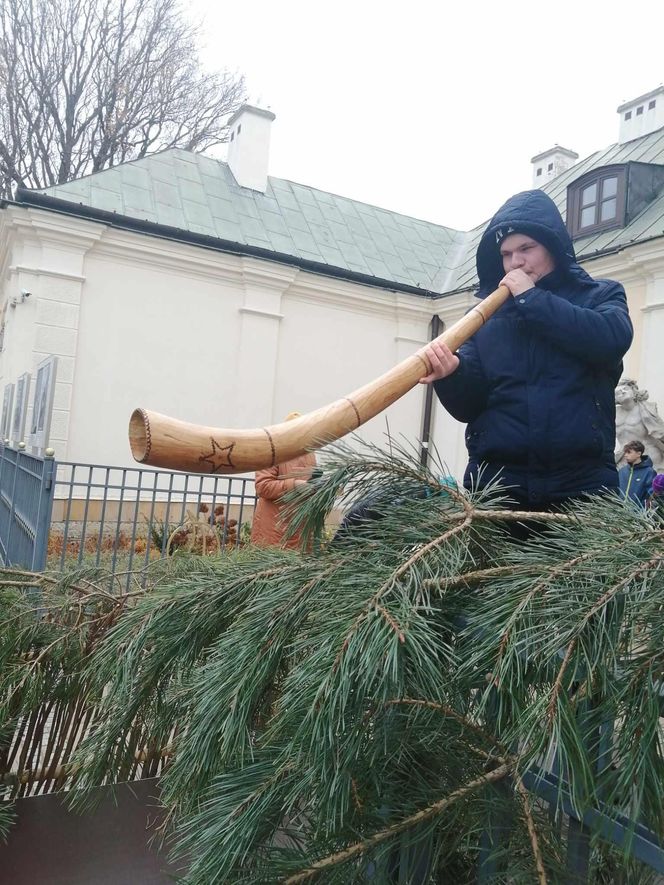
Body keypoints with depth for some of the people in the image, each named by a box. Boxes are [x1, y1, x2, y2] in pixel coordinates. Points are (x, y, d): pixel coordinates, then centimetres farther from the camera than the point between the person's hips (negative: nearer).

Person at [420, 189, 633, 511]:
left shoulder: (600, 295, 10)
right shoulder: (486, 312, 12)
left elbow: (612, 339, -13)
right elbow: (469, 405, 3)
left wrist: (532, 298, -7)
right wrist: (452, 373, -19)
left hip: (581, 481, -1)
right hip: (495, 480, 1)